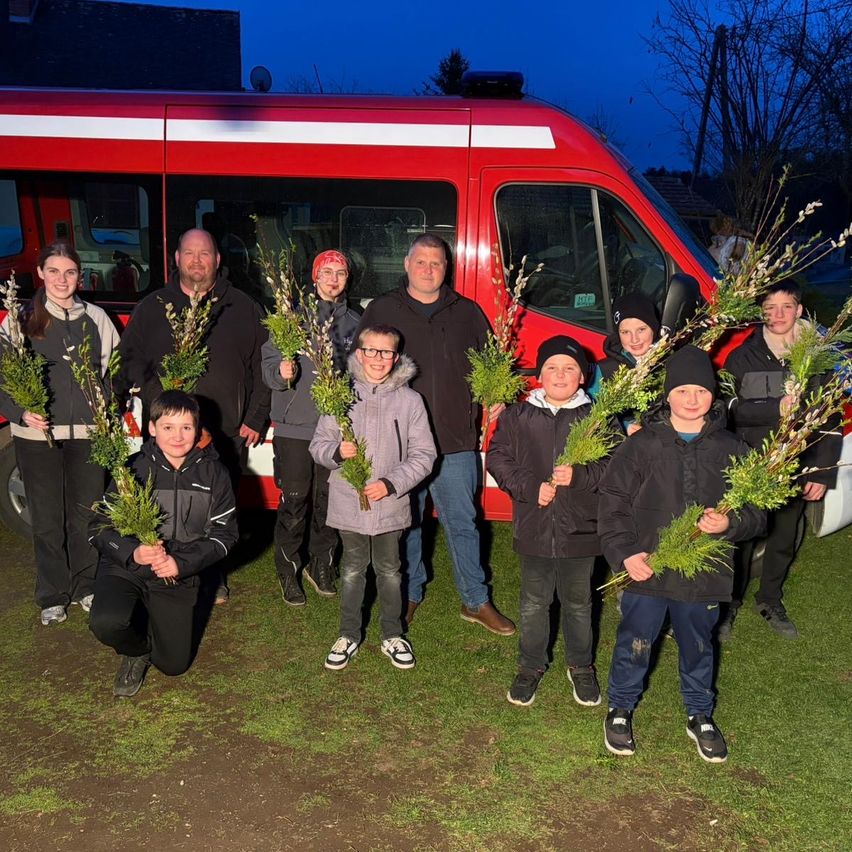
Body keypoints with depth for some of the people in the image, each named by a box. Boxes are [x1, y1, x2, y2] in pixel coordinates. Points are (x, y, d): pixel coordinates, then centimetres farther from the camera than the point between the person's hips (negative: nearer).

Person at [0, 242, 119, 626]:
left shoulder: (96, 318, 6)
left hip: (87, 434, 1)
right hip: (37, 435, -1)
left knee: (86, 515, 8)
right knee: (46, 520, 7)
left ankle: (87, 587, 26)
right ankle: (52, 597, 21)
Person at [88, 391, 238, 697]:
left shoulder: (213, 473, -7)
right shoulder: (134, 468, -10)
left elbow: (224, 534, -5)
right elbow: (100, 527, -8)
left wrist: (181, 563, -20)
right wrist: (132, 552, -28)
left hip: (178, 577, 2)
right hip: (125, 568, -1)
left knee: (174, 664, 4)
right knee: (106, 622, -31)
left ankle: (148, 619, 37)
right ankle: (136, 651, 7)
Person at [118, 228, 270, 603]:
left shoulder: (244, 309, 7)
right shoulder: (151, 308, 9)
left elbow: (262, 367, 6)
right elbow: (129, 361, 7)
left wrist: (255, 418, 0)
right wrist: (154, 399, -8)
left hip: (228, 432, 0)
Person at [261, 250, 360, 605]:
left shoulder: (355, 323, 9)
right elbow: (268, 363, -3)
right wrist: (281, 373, -24)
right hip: (295, 426, -3)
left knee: (329, 500, 9)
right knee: (294, 500, 1)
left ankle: (321, 565, 26)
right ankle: (288, 569, 15)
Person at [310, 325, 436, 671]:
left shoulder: (409, 400, -6)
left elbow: (424, 454, -4)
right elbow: (318, 444, 3)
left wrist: (391, 483, -15)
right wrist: (336, 451, -19)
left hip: (391, 504, 0)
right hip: (348, 502, 0)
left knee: (389, 570, 15)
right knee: (352, 570, 15)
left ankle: (392, 636, 32)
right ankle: (349, 636, 31)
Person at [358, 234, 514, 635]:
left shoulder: (467, 312, 9)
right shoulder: (382, 311, 6)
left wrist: (496, 398, 0)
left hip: (456, 440, 1)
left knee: (462, 522, 8)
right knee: (405, 523, 11)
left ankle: (476, 601, 19)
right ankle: (410, 594, 28)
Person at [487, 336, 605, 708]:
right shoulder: (518, 416, 0)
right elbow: (498, 458, -2)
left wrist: (578, 475, -21)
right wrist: (531, 487, -14)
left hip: (580, 529, 0)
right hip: (533, 528, 1)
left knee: (578, 603, 16)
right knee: (533, 604, 14)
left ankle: (581, 667, 36)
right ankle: (530, 667, 33)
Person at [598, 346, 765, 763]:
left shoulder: (731, 450, 0)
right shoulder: (641, 444, -6)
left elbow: (756, 511, 4)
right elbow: (613, 502, -5)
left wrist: (730, 524, -17)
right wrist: (624, 553, -13)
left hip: (705, 572, 2)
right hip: (646, 570, -2)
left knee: (697, 647, 19)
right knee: (634, 644, 11)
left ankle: (699, 714, 42)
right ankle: (620, 709, 34)